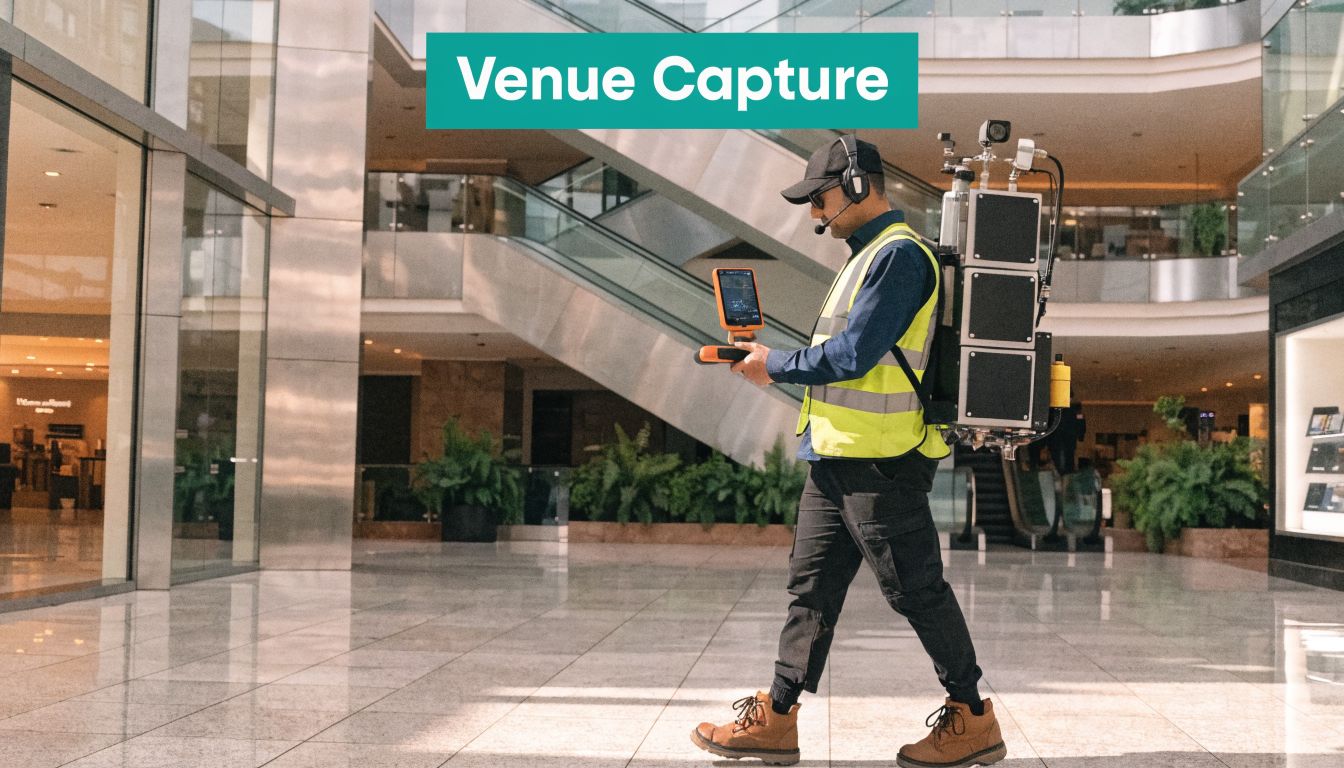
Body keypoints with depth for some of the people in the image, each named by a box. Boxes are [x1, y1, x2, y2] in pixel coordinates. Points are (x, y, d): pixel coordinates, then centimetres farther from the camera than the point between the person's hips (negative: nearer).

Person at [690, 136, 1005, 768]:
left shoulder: (899, 253, -13)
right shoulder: (868, 254, 19)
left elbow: (853, 355, -20)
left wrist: (777, 366, -8)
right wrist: (768, 355, 7)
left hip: (880, 462, -10)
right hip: (836, 456, 10)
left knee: (915, 589, 0)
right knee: (811, 585, 11)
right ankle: (777, 717, 18)